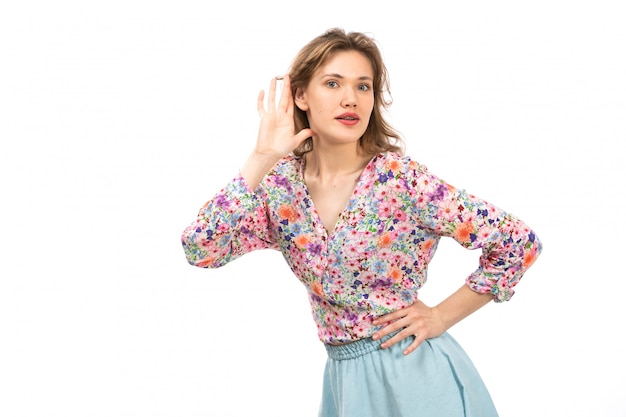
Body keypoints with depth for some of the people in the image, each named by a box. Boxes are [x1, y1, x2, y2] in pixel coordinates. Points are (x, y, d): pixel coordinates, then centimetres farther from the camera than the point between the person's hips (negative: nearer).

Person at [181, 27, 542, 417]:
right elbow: (199, 249, -18)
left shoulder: (399, 176, -15)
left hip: (412, 371, -4)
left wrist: (442, 316, -8)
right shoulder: (279, 184, -4)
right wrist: (261, 159, -20)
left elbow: (519, 243, -12)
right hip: (344, 376, 4)